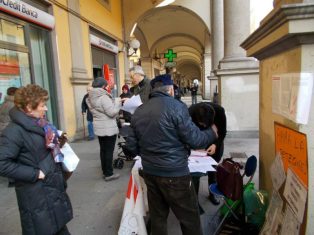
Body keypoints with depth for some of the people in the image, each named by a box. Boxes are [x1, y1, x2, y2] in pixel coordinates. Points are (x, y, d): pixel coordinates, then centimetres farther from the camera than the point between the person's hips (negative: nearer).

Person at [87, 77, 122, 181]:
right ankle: (109, 174, 8)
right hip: (108, 128, -8)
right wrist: (118, 103, -7)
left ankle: (105, 172, 26)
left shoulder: (91, 98, 8)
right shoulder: (104, 97, -20)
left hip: (99, 128, 9)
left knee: (103, 150, 15)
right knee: (109, 151, 0)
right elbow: (112, 112, -21)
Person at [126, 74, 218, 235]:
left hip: (149, 172, 6)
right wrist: (212, 134, 5)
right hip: (174, 173, -6)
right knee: (190, 218, 12)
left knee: (157, 216, 20)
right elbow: (194, 140, -14)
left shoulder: (138, 111, 4)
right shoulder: (176, 106, -13)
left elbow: (131, 146, 7)